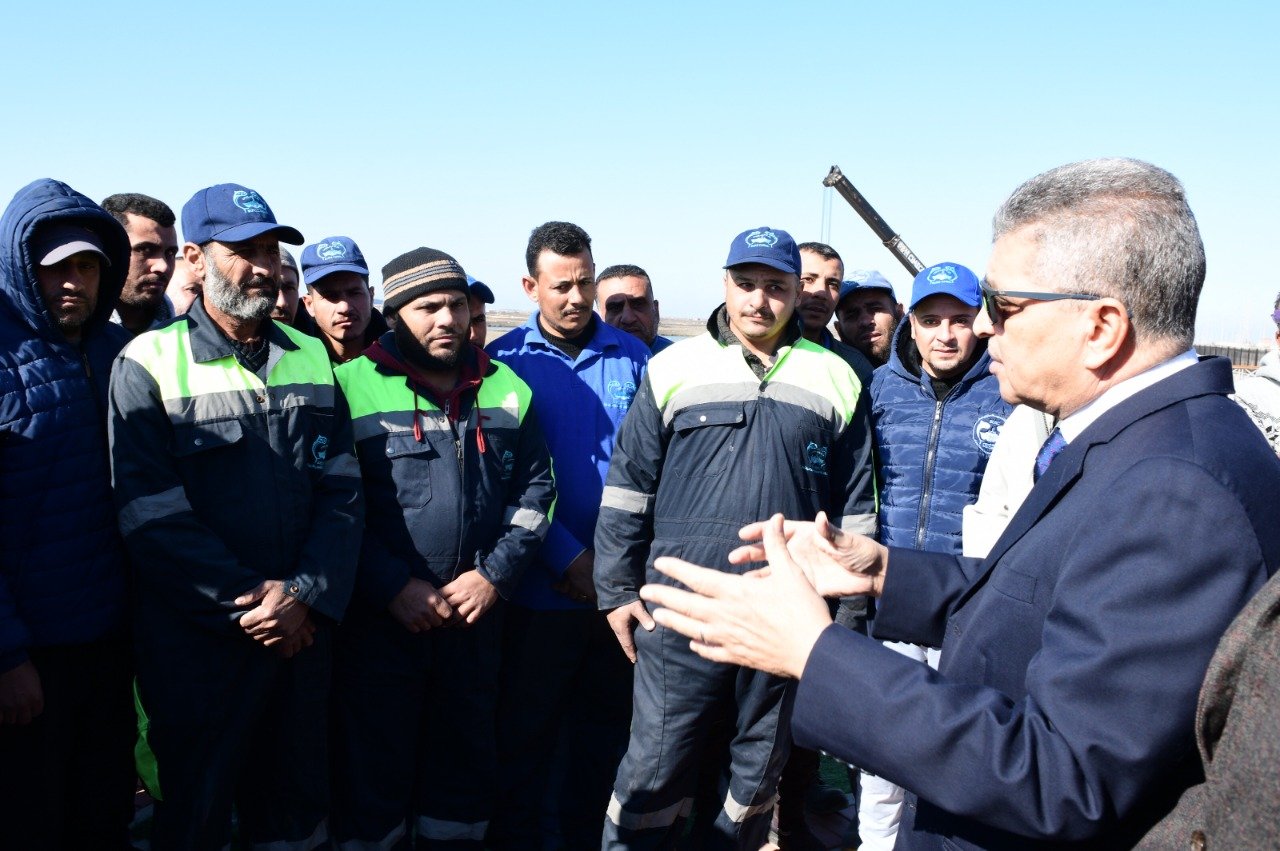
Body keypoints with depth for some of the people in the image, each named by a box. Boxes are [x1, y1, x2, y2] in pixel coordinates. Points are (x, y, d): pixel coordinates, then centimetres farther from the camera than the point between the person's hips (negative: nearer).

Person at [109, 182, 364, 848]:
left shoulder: (310, 358, 7)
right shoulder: (149, 364, -6)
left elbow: (342, 489, 2)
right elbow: (153, 516, -13)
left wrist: (307, 594, -11)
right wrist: (246, 602, -16)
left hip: (303, 630, 4)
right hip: (196, 644, -4)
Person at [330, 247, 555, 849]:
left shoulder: (506, 390, 7)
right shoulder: (354, 383, -5)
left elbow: (535, 490, 7)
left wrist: (494, 575, -4)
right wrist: (393, 585, -14)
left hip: (477, 616, 4)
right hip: (380, 619, -3)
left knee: (467, 770, 17)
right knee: (374, 775, 7)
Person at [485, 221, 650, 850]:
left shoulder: (631, 357, 3)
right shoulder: (505, 361, -4)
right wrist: (568, 558, -13)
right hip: (542, 587, -2)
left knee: (605, 725, 16)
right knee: (525, 732, 9)